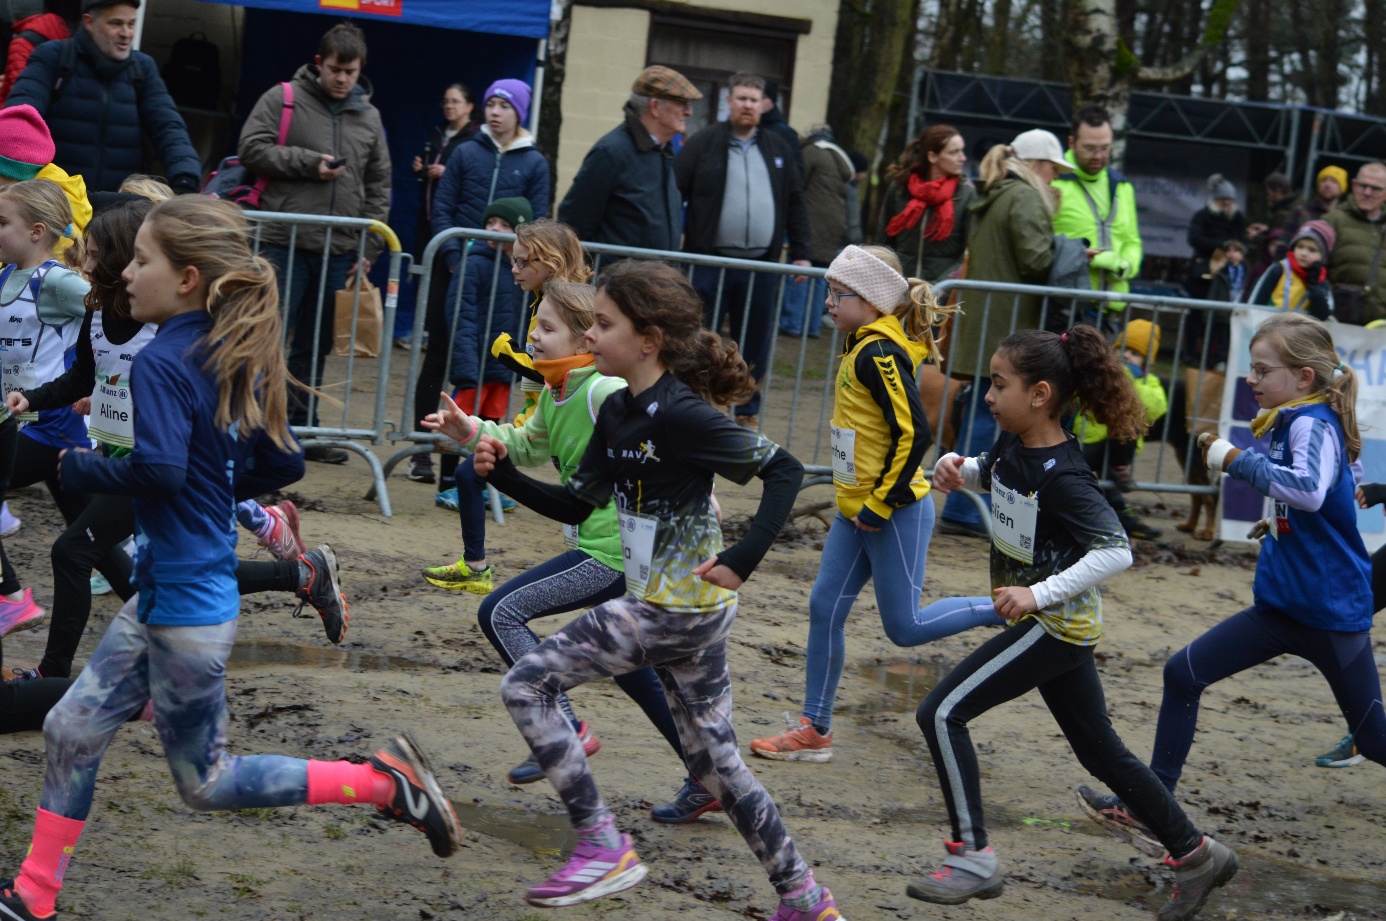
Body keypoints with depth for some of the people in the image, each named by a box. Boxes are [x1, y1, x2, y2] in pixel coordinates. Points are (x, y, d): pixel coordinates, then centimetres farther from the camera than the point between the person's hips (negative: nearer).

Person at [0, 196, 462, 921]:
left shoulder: (162, 362, -20)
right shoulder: (234, 360, 6)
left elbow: (159, 469, -33)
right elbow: (282, 465, 12)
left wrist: (78, 468, -17)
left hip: (186, 607, -9)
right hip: (162, 596, 9)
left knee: (205, 782, 5)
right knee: (72, 729, 15)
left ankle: (384, 781, 6)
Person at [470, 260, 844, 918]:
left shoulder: (679, 416, -19)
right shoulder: (618, 413, 7)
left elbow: (785, 470, -18)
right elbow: (575, 506, 13)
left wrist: (743, 560, -24)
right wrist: (503, 474, 0)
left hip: (678, 610, -9)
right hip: (689, 612, 9)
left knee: (526, 685, -7)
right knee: (716, 765, 16)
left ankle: (603, 847, -5)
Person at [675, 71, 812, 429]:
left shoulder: (779, 149, 13)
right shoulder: (704, 144, 1)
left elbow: (795, 204, 15)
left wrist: (801, 252, 9)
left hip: (762, 266, 3)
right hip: (710, 262, -3)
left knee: (756, 344, 9)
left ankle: (748, 411, 21)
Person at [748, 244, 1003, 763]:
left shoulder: (879, 354, -19)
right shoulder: (863, 349, 10)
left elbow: (914, 434, -24)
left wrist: (880, 504, -18)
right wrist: (859, 503, 17)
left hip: (896, 512, -9)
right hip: (857, 511, 9)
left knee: (903, 628, -2)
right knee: (825, 609, 7)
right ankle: (814, 730, 12)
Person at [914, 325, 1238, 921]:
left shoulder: (1062, 477, -24)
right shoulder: (1012, 445, 2)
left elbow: (1117, 551, -28)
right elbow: (988, 475, 24)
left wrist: (1039, 594, -31)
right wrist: (956, 468, 2)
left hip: (1057, 624, -10)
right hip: (1052, 625, 10)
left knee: (943, 713, -12)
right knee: (1100, 752, 17)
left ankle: (972, 859, -8)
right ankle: (1194, 855, 28)